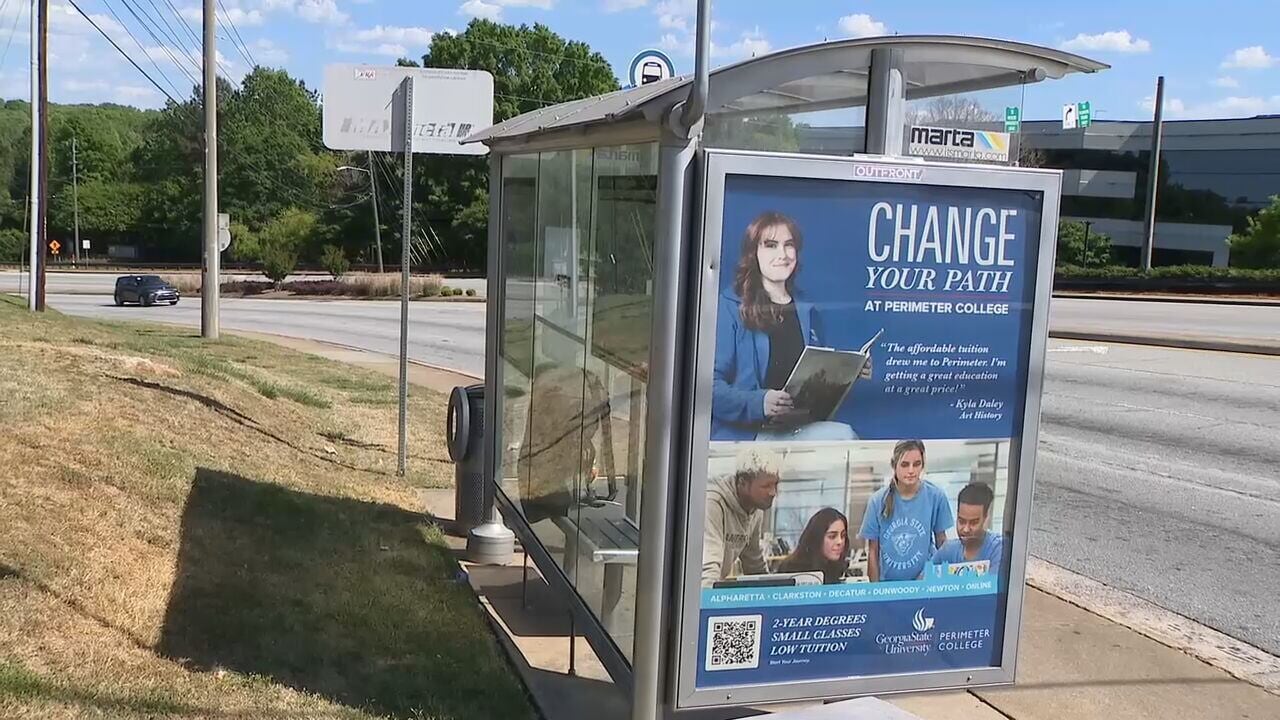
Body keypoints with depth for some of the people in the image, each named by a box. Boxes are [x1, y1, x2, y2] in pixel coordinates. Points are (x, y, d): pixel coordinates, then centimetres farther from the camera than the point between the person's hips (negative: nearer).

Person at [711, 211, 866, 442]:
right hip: (744, 434, -5)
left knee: (843, 435, -27)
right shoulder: (729, 308, -2)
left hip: (799, 429, 5)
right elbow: (711, 386, -10)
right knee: (843, 436, -25)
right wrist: (759, 402, -26)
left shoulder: (807, 312, 18)